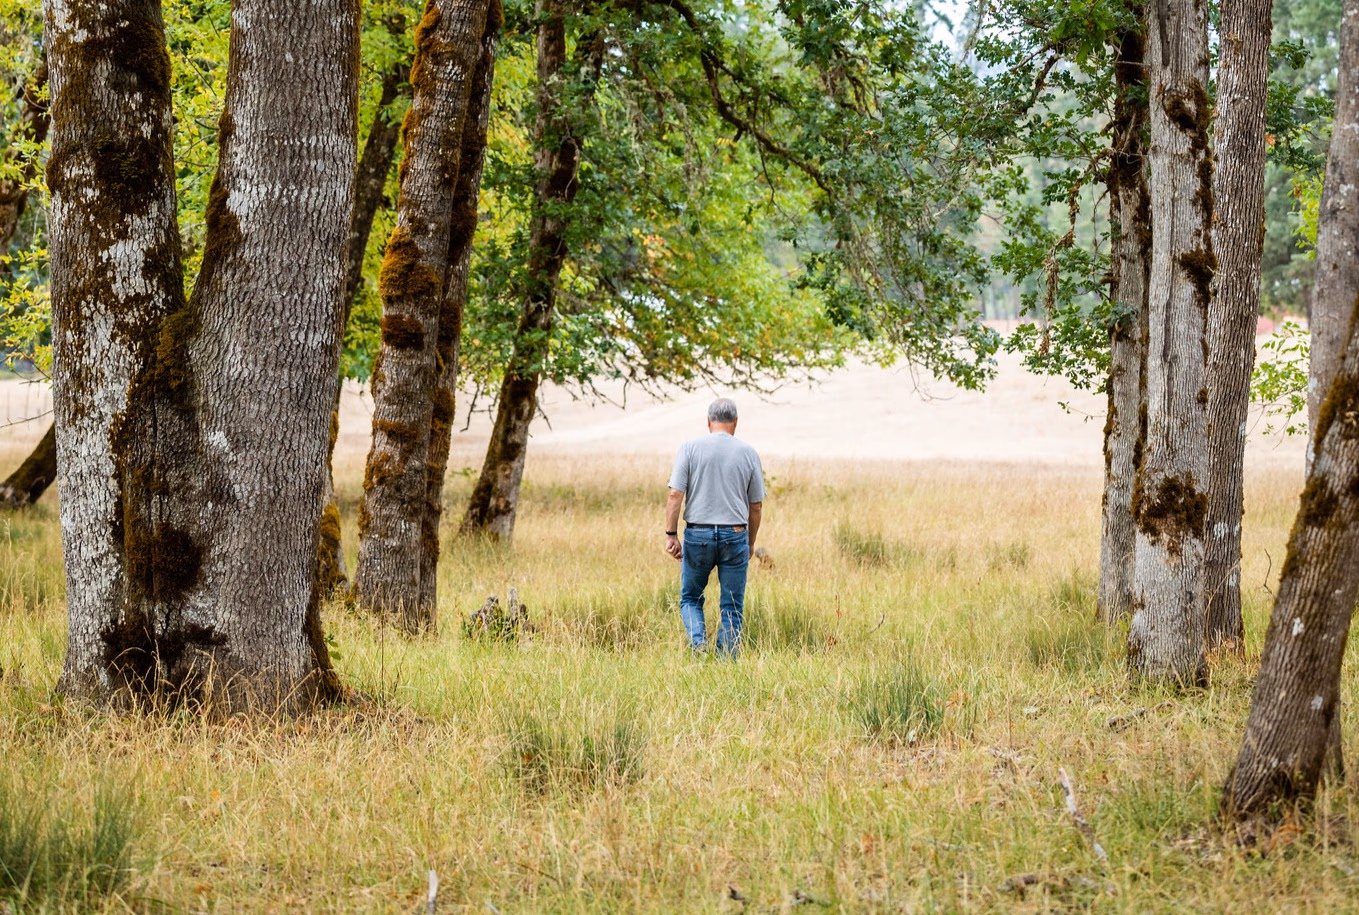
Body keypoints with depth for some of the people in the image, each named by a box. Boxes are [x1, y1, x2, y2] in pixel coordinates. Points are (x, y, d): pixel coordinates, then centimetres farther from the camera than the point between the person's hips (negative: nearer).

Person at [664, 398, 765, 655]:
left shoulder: (691, 448, -2)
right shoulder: (748, 453, 2)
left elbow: (675, 494, -8)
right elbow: (756, 505, 7)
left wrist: (671, 534, -4)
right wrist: (751, 542, 19)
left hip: (698, 535, 0)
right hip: (735, 536, 0)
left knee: (690, 598, 15)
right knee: (732, 607, 7)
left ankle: (698, 642, -9)